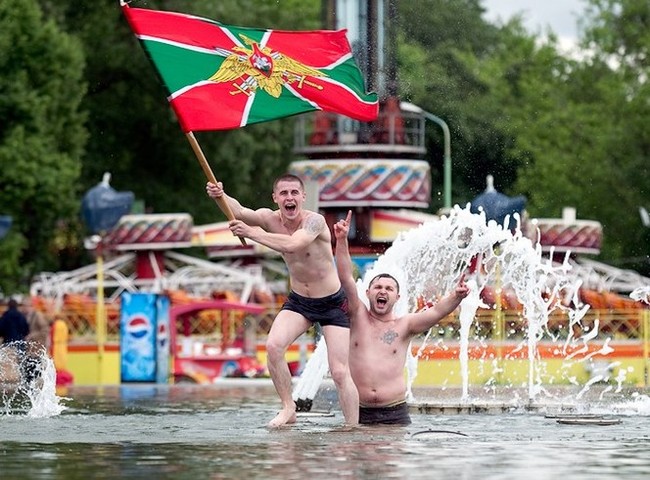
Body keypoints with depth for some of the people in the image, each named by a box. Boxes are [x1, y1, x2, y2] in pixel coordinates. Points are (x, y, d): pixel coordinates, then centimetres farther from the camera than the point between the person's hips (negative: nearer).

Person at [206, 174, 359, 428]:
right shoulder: (270, 218, -9)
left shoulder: (314, 221, -23)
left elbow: (291, 245, -42)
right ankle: (288, 408, -4)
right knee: (273, 346, -20)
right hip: (298, 301, 4)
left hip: (332, 303, -4)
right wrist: (221, 197, -48)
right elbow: (240, 212, -28)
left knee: (340, 372, -8)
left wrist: (251, 233, -42)